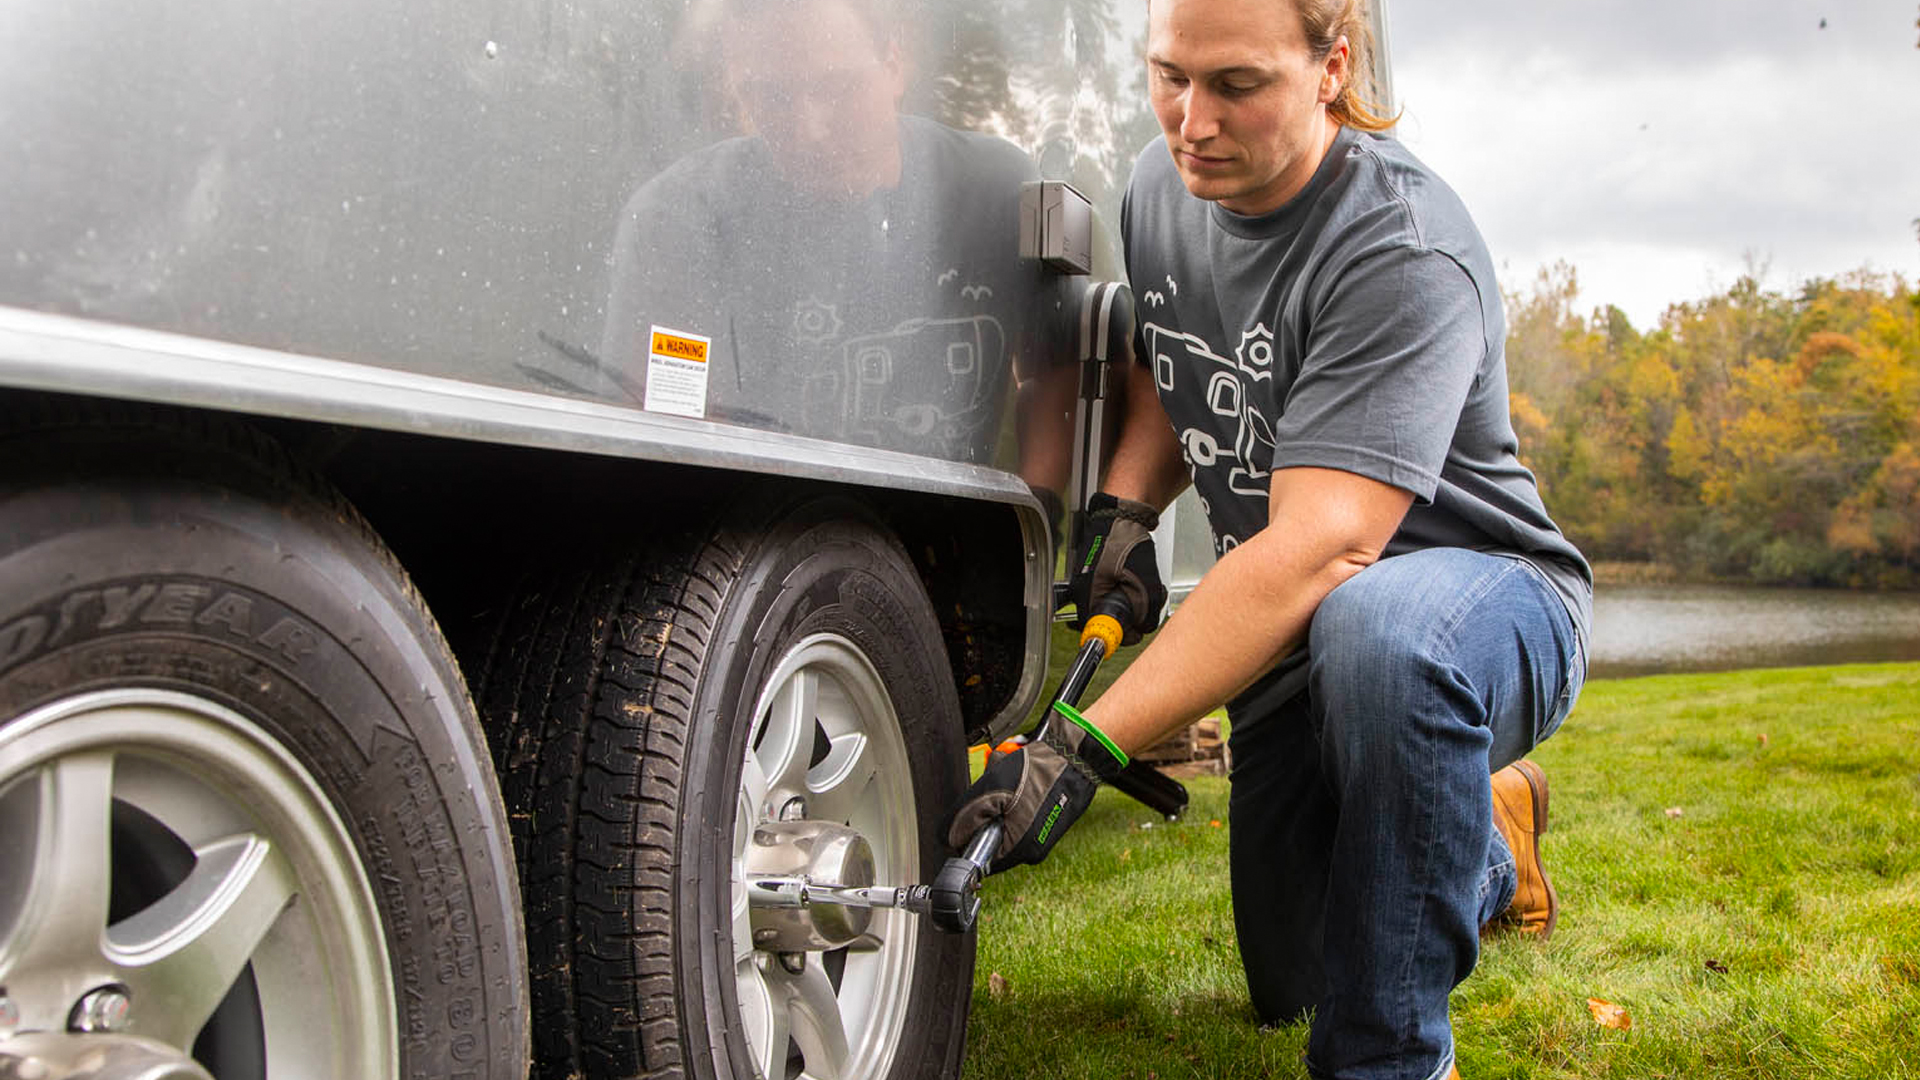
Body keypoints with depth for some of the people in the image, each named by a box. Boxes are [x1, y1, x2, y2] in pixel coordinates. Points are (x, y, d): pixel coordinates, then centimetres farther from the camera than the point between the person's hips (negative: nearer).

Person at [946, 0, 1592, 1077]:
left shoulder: (1404, 250, -29)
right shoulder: (1162, 188, -4)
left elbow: (1320, 546, -38)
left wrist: (1086, 746, -44)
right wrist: (1124, 512, -9)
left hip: (1492, 592, -6)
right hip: (1292, 632, 7)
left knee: (1376, 630, -44)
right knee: (1293, 982, 12)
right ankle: (1488, 841, 42)